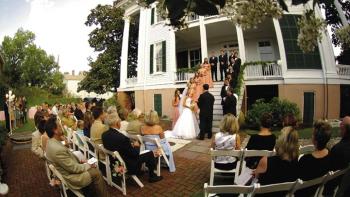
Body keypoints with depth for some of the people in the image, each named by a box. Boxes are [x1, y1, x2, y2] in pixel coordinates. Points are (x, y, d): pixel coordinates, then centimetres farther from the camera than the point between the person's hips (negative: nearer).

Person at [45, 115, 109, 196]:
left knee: (93, 168, 11)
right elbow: (73, 168, -24)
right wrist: (88, 165, -10)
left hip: (67, 170, 9)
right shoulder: (58, 149, -34)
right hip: (70, 177, -9)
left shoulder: (51, 142, -4)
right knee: (96, 173, -2)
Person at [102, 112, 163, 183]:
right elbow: (135, 154, -22)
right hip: (127, 166, -8)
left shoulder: (104, 135, -9)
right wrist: (136, 146, -1)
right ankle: (152, 176, 25)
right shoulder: (122, 138, -33)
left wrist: (130, 145, 4)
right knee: (151, 154, 5)